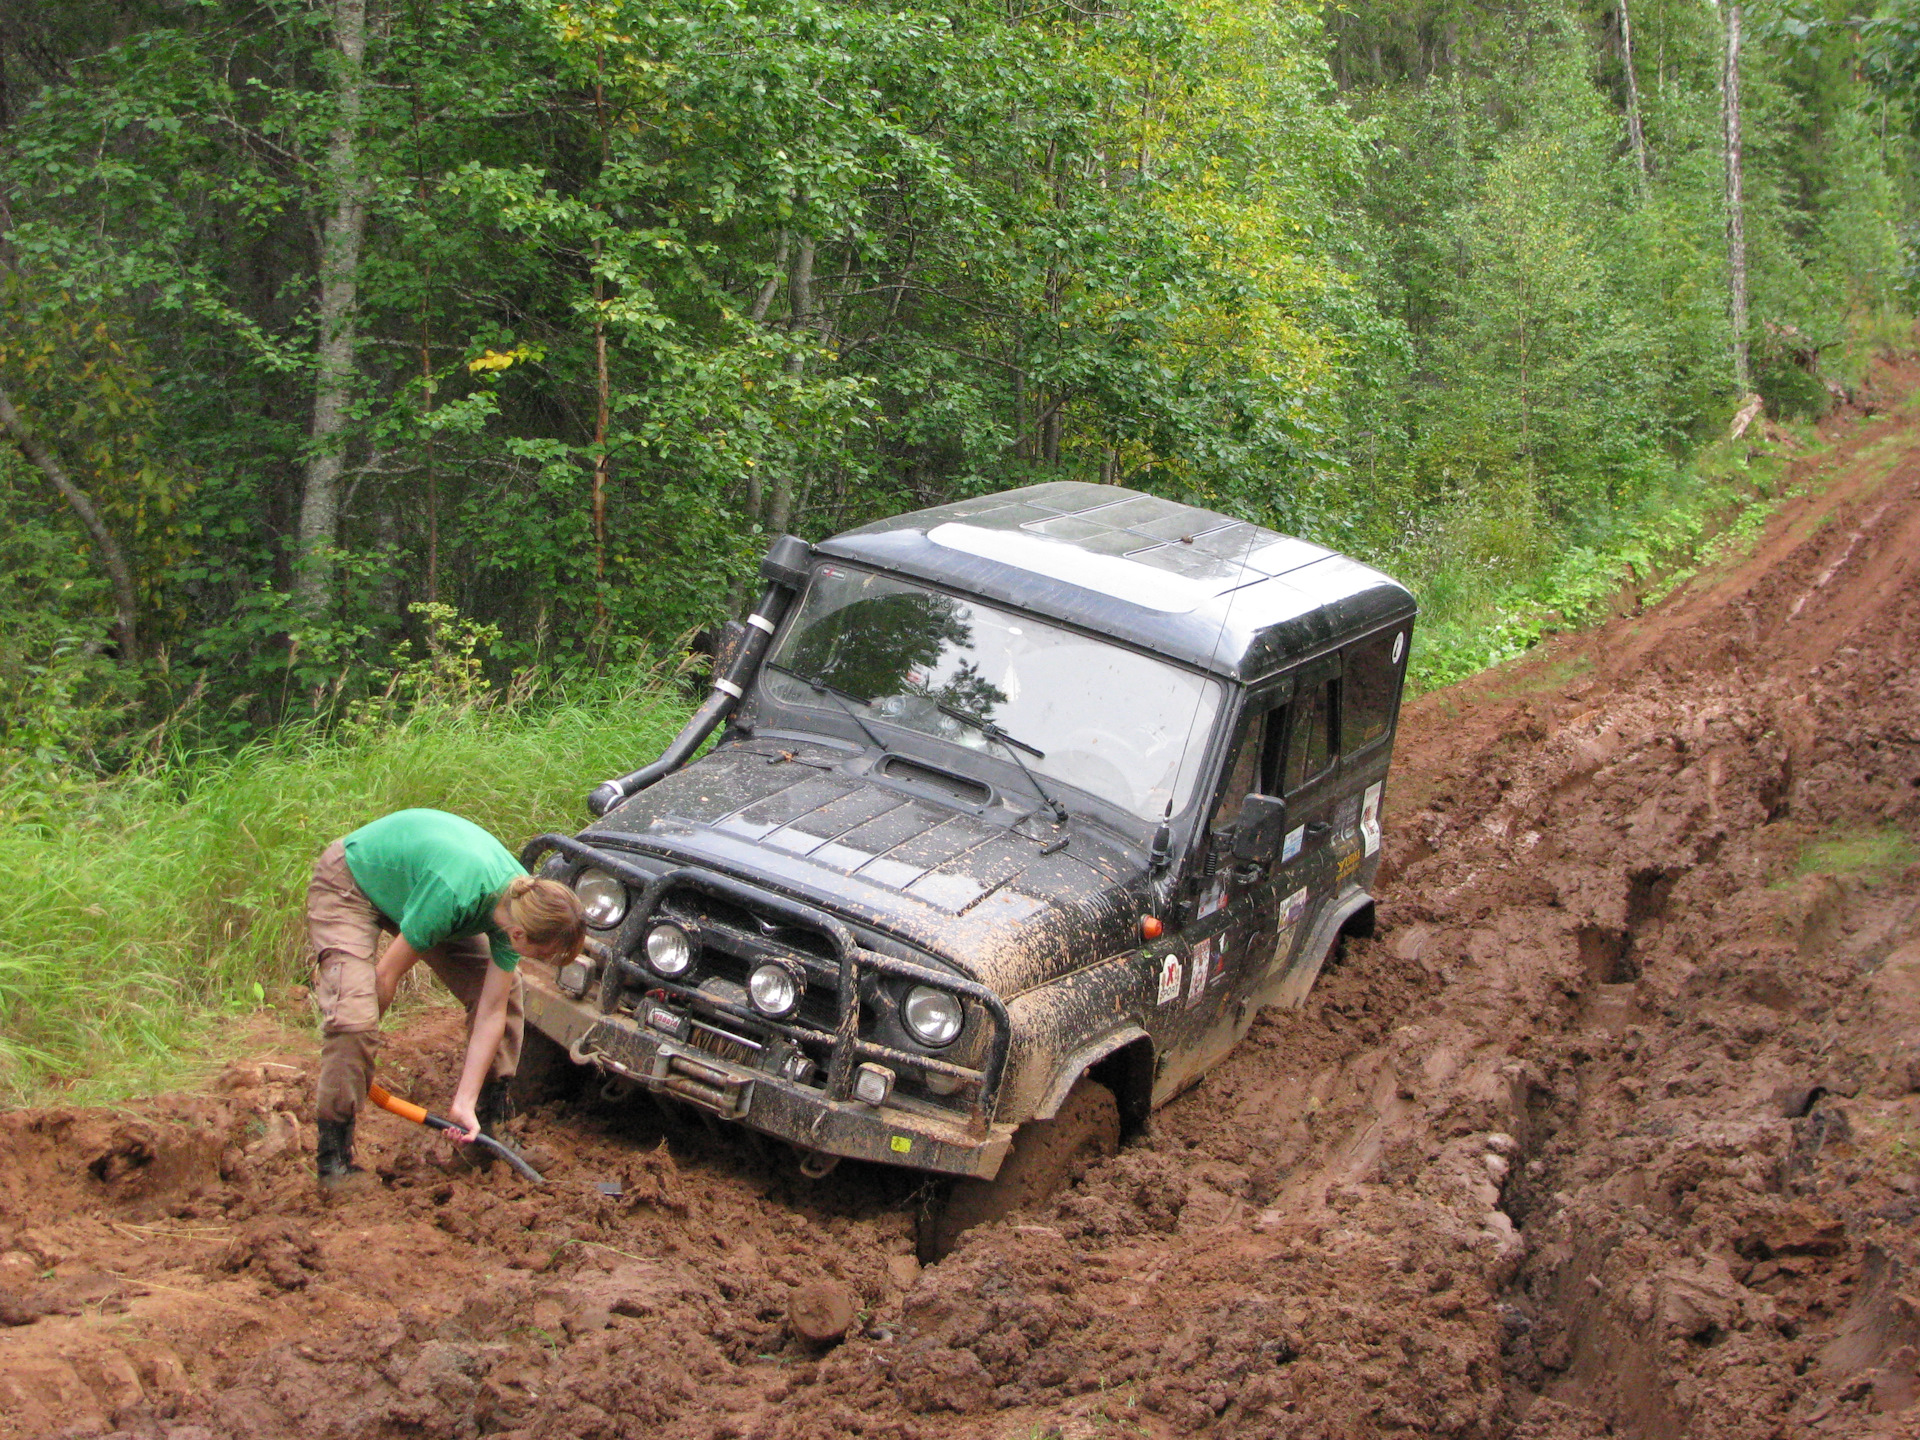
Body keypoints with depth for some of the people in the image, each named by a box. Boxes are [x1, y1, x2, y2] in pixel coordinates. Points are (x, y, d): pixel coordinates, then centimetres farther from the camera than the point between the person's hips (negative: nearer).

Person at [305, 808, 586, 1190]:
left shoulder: (519, 902, -19)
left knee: (501, 991, -1)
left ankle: (490, 1128, 13)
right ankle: (333, 1160, -10)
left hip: (408, 879, 7)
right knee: (354, 1015, -26)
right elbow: (387, 975, -26)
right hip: (348, 885, -7)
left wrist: (464, 1105, -16)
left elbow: (492, 1013, -13)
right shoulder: (455, 896, -41)